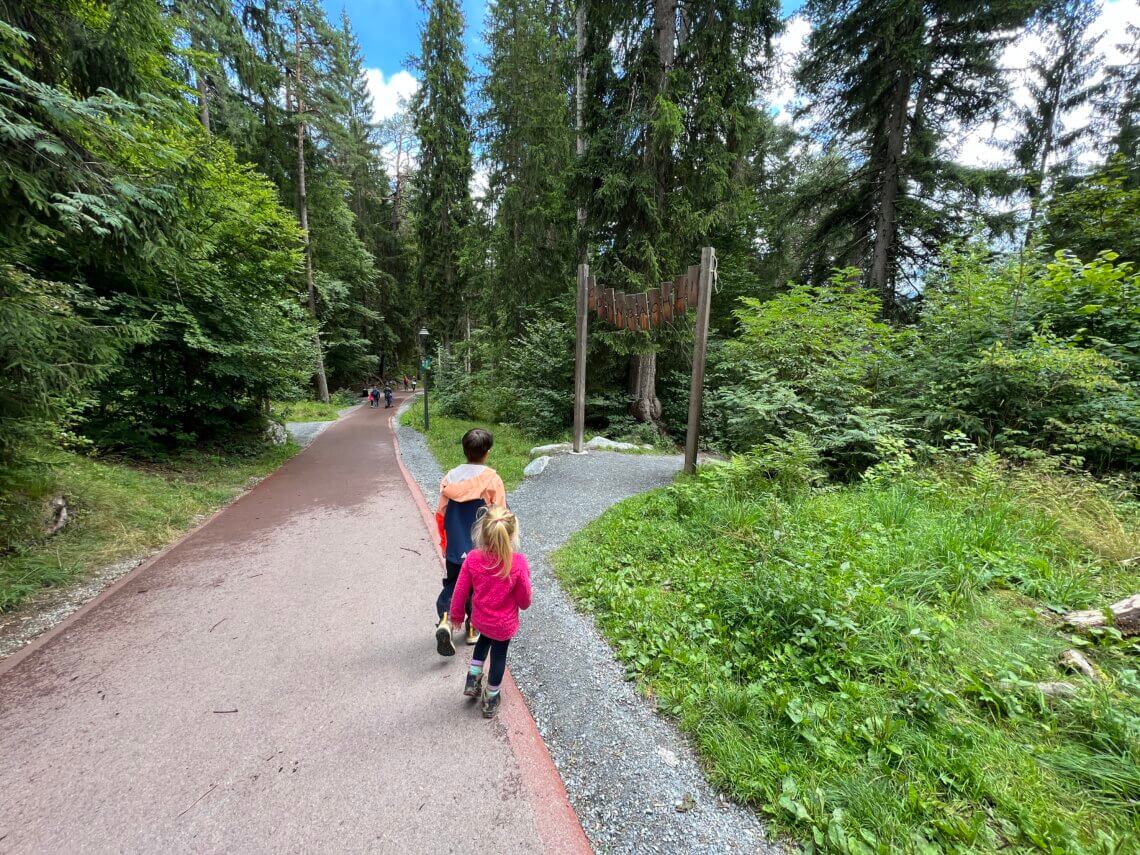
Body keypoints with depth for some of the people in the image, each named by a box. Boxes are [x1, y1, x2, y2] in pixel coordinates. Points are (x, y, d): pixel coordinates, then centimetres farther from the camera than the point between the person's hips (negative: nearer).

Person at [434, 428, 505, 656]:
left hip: (454, 548, 3)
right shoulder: (492, 479, -14)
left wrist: (445, 543, 18)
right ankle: (474, 629, 31)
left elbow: (441, 515, 4)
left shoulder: (450, 477, -3)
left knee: (452, 584, 18)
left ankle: (444, 620, -5)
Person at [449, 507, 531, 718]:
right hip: (505, 624, -2)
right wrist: (525, 602, 9)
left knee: (484, 640, 35)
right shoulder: (518, 563, -30)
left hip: (479, 619, 2)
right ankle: (491, 699, 41)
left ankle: (473, 679, 41)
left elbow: (460, 591, -10)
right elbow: (524, 599, -16)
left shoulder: (472, 559, -24)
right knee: (498, 655, 23)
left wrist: (457, 613, 9)